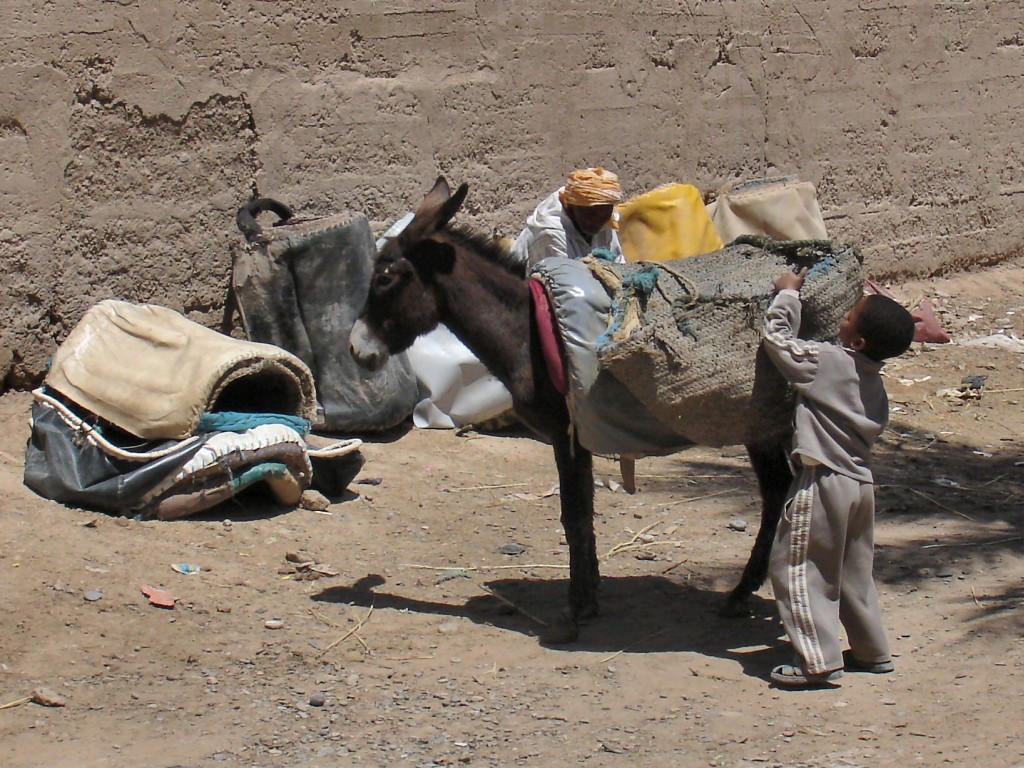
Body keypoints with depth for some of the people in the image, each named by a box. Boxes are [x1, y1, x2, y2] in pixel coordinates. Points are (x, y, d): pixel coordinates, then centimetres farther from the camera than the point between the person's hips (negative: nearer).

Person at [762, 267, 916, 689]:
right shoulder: (875, 385, 7)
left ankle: (819, 660, -3)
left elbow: (777, 339, -8)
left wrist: (787, 294, 6)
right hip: (861, 481, 8)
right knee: (854, 572, 21)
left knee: (797, 568, 0)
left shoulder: (828, 361, -15)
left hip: (823, 482, -8)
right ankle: (872, 651, 29)